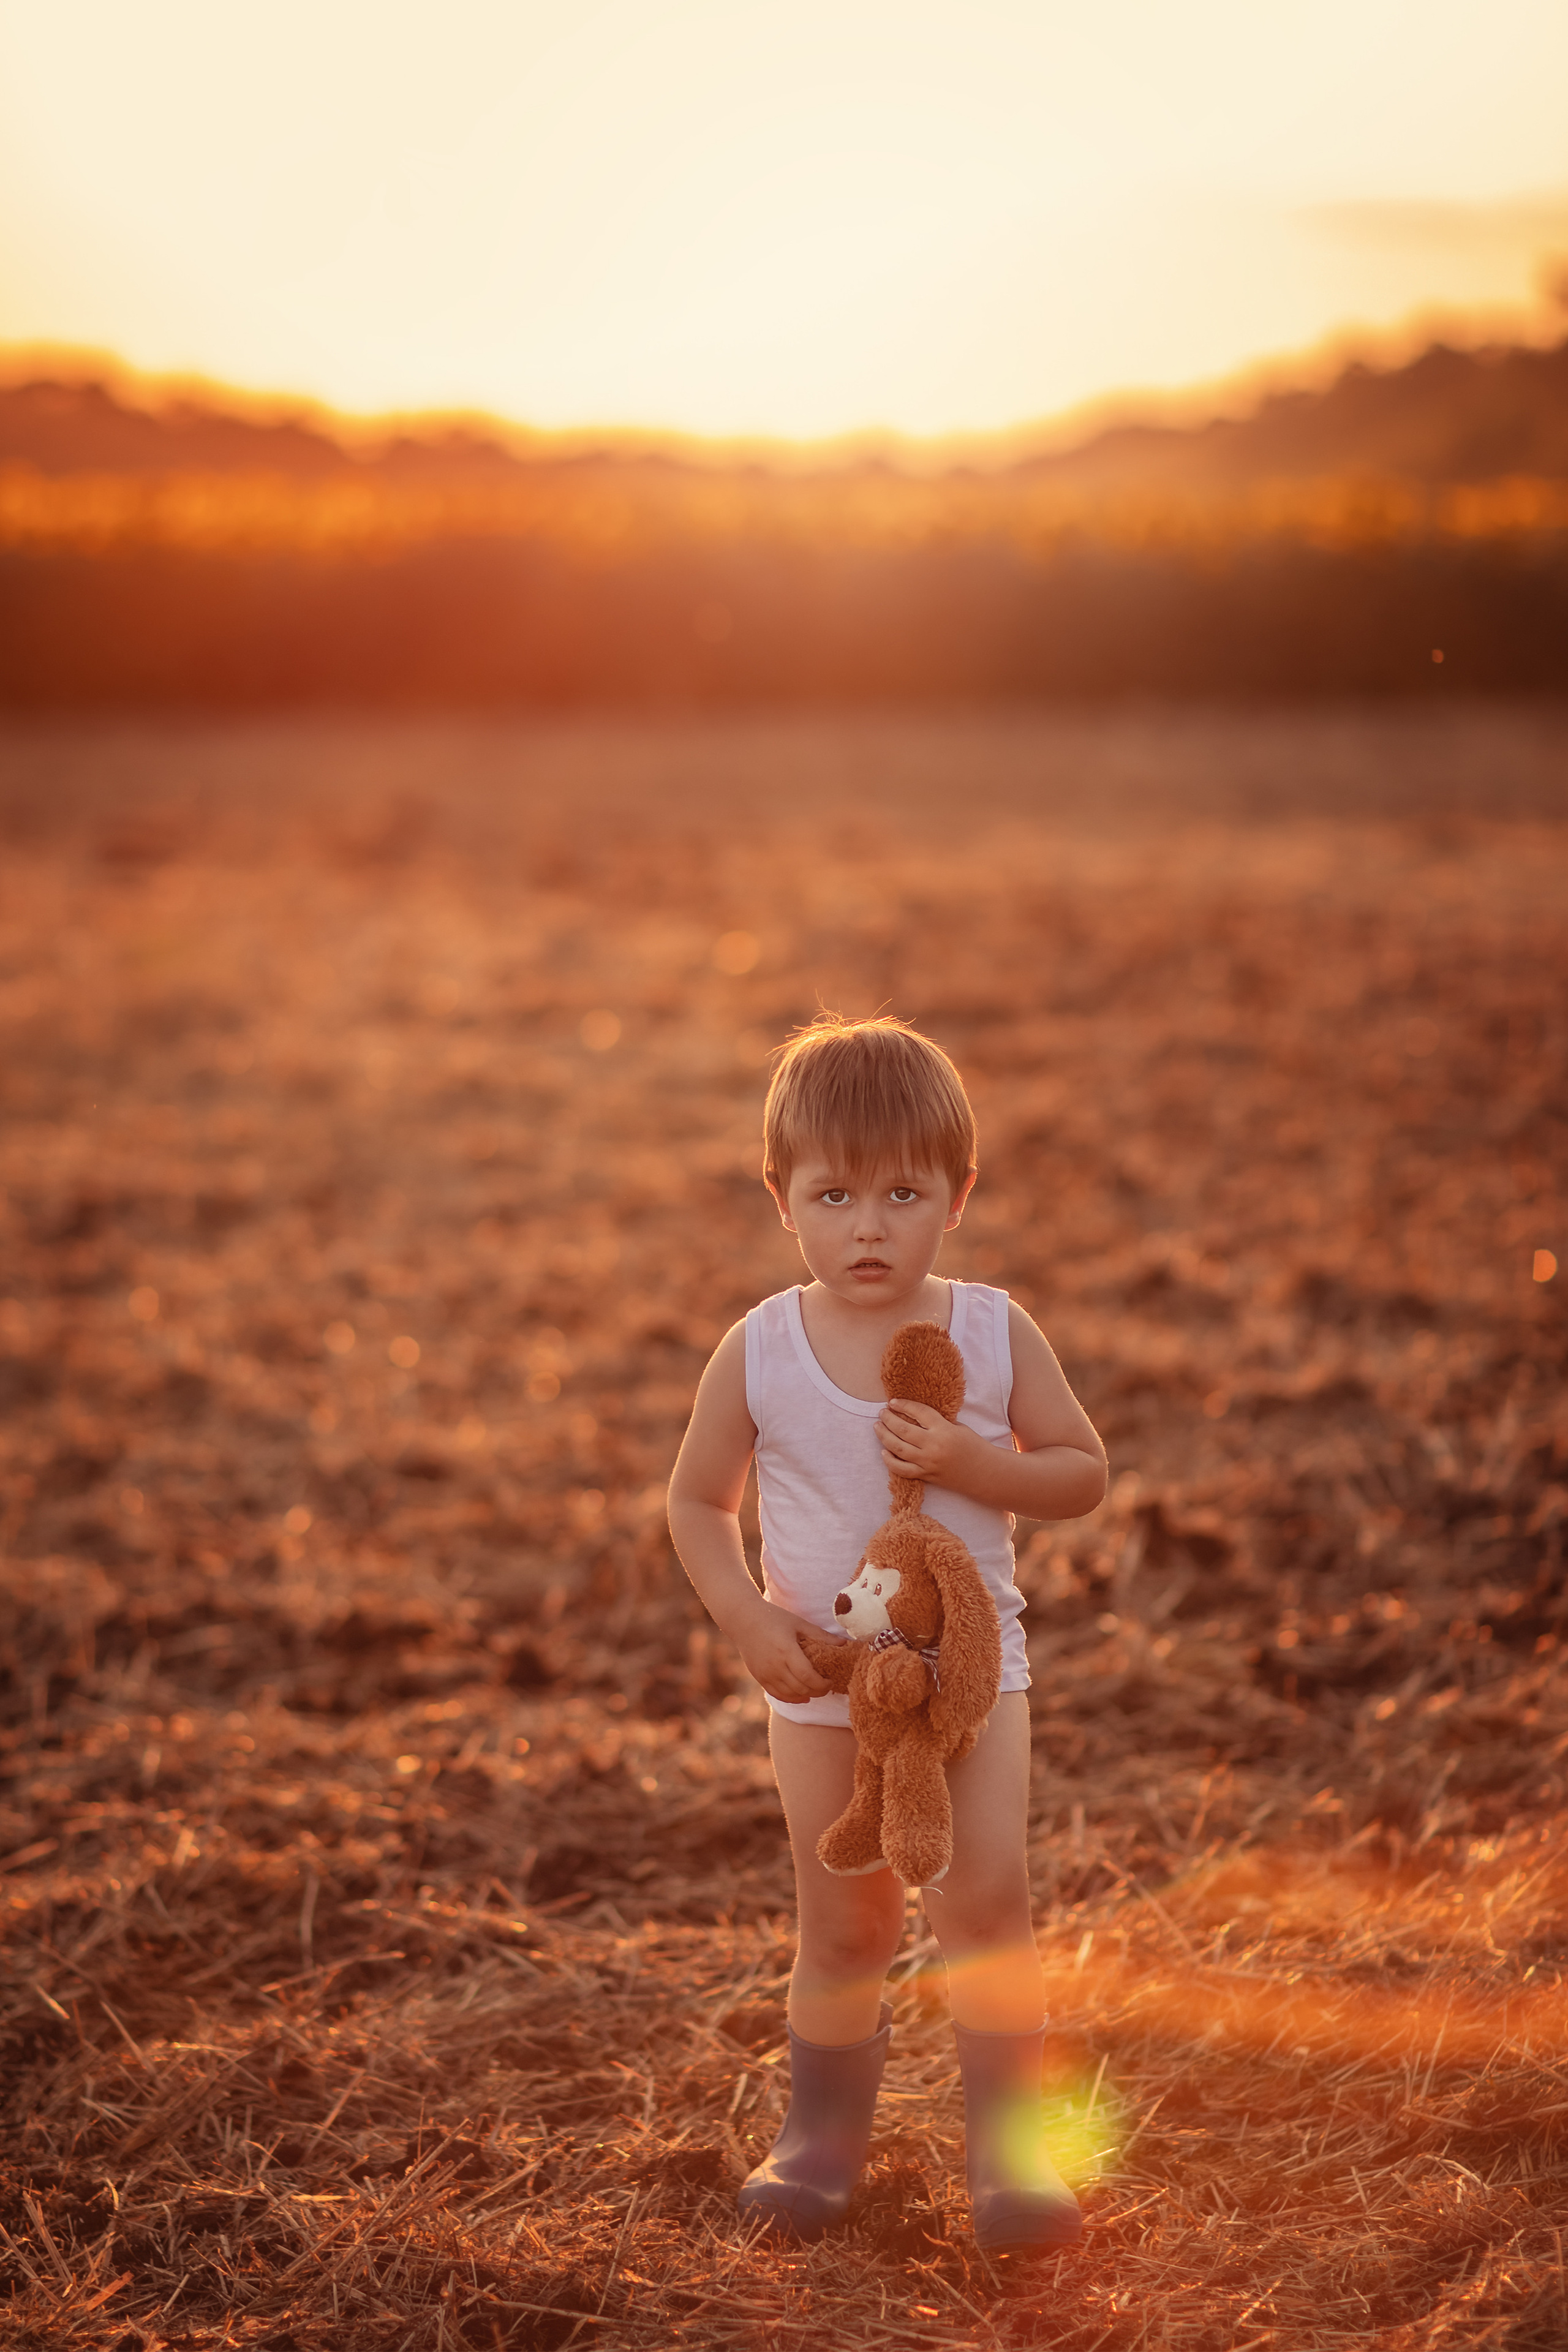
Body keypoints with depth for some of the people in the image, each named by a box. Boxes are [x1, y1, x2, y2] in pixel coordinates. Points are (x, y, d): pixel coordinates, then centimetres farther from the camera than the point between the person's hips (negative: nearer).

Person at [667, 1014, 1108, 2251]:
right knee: (845, 1928, 8)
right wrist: (750, 1620, -14)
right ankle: (823, 2130, 30)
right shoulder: (759, 1353, -10)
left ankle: (1011, 2136, 6)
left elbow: (1084, 1473, -4)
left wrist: (971, 1462, -22)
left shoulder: (993, 1333, -9)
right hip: (823, 1685, 0)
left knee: (988, 1894, -10)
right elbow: (699, 1502, 1)